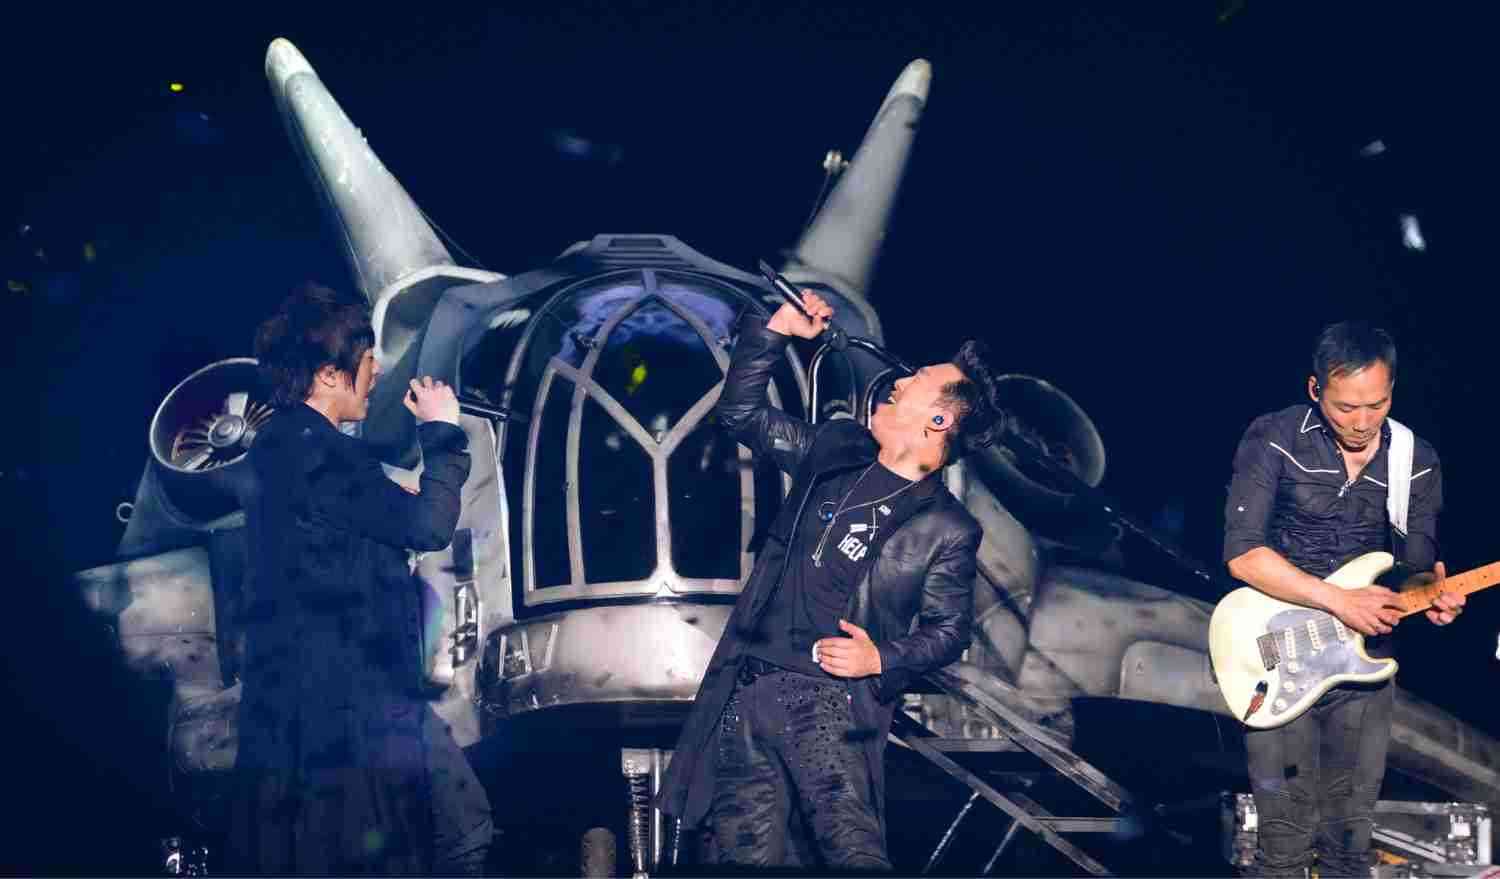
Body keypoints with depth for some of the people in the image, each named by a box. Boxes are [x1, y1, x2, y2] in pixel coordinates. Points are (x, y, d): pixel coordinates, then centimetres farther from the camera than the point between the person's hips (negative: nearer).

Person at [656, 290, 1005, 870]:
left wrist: (882, 659, -12)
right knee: (746, 854, 1)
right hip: (746, 694, 5)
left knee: (853, 856, -16)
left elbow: (948, 630, 4)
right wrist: (776, 330, 11)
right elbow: (740, 413, 19)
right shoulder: (836, 449, 12)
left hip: (833, 711, -4)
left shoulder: (946, 530, -2)